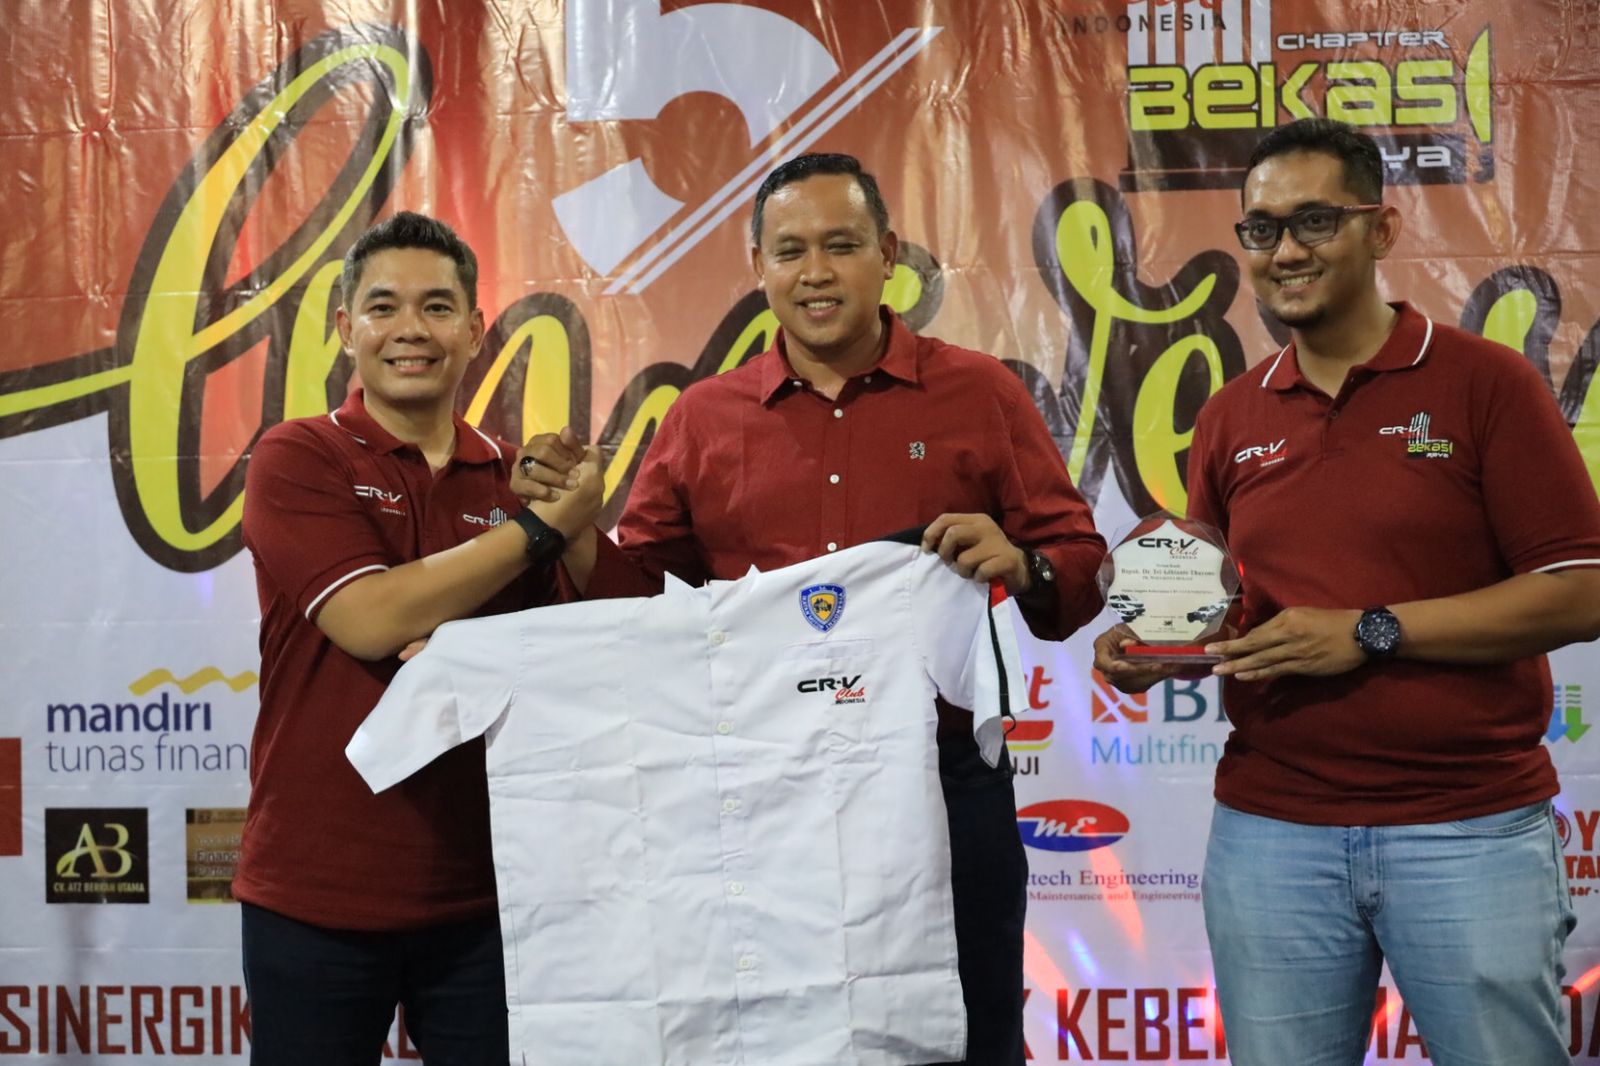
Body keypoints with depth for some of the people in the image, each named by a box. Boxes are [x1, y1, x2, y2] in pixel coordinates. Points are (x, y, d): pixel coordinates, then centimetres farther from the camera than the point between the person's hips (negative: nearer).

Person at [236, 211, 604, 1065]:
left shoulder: (515, 477, 5)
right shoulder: (297, 460, -4)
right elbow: (371, 620, -18)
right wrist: (548, 523, -16)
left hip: (482, 889, 3)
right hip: (317, 890, -2)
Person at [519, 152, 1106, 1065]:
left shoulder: (980, 394, 3)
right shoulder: (703, 419, 8)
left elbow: (1082, 569, 2)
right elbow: (634, 598, 10)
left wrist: (1022, 567, -19)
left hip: (945, 787, -1)